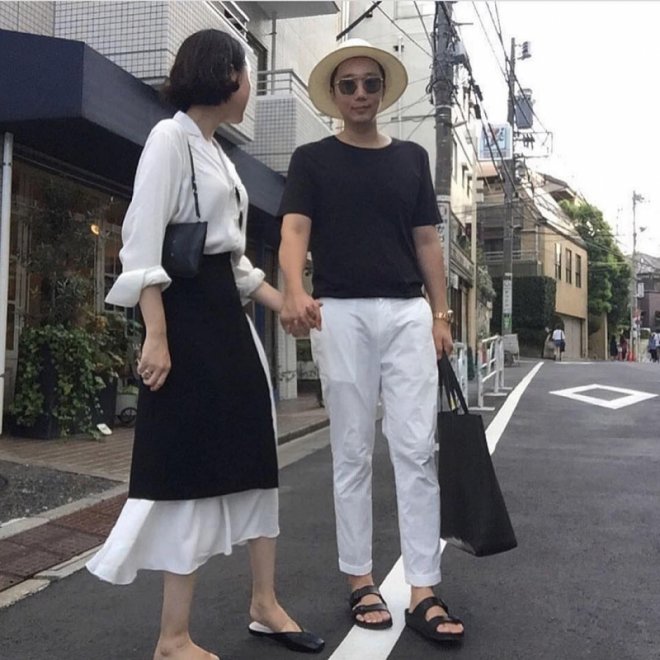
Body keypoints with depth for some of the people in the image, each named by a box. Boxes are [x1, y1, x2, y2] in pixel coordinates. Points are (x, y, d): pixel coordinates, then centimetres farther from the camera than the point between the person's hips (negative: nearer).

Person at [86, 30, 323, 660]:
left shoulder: (217, 152, 19)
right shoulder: (171, 138, -7)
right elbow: (143, 242, -16)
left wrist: (289, 307, 17)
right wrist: (156, 336, -23)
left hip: (226, 311, 9)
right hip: (184, 310, -9)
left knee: (249, 457, 11)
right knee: (192, 467, -6)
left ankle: (264, 603, 25)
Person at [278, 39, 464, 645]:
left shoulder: (412, 157, 15)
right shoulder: (312, 159, 6)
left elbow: (427, 240, 14)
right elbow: (294, 232, -8)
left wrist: (441, 313, 6)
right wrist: (295, 293, -28)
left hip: (409, 312, 2)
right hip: (341, 314, -2)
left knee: (417, 449, -1)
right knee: (352, 452, 4)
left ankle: (424, 590, 5)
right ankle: (360, 581, 17)